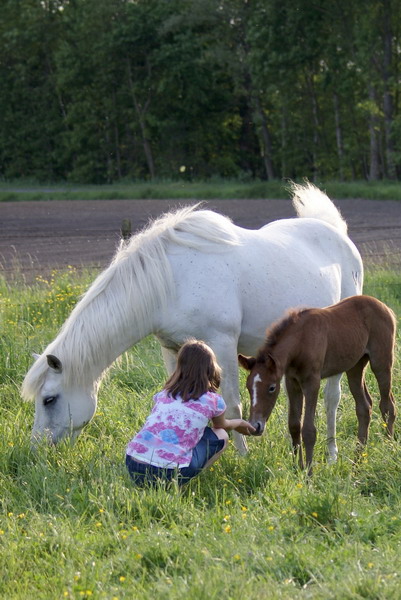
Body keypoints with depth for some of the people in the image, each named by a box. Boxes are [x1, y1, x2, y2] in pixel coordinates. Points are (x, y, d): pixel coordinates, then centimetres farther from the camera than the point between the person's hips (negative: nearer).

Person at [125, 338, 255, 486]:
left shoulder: (163, 395, 17)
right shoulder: (213, 401, 5)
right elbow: (222, 425, 29)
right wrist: (240, 423, 55)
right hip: (168, 473, -5)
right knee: (221, 436, 19)